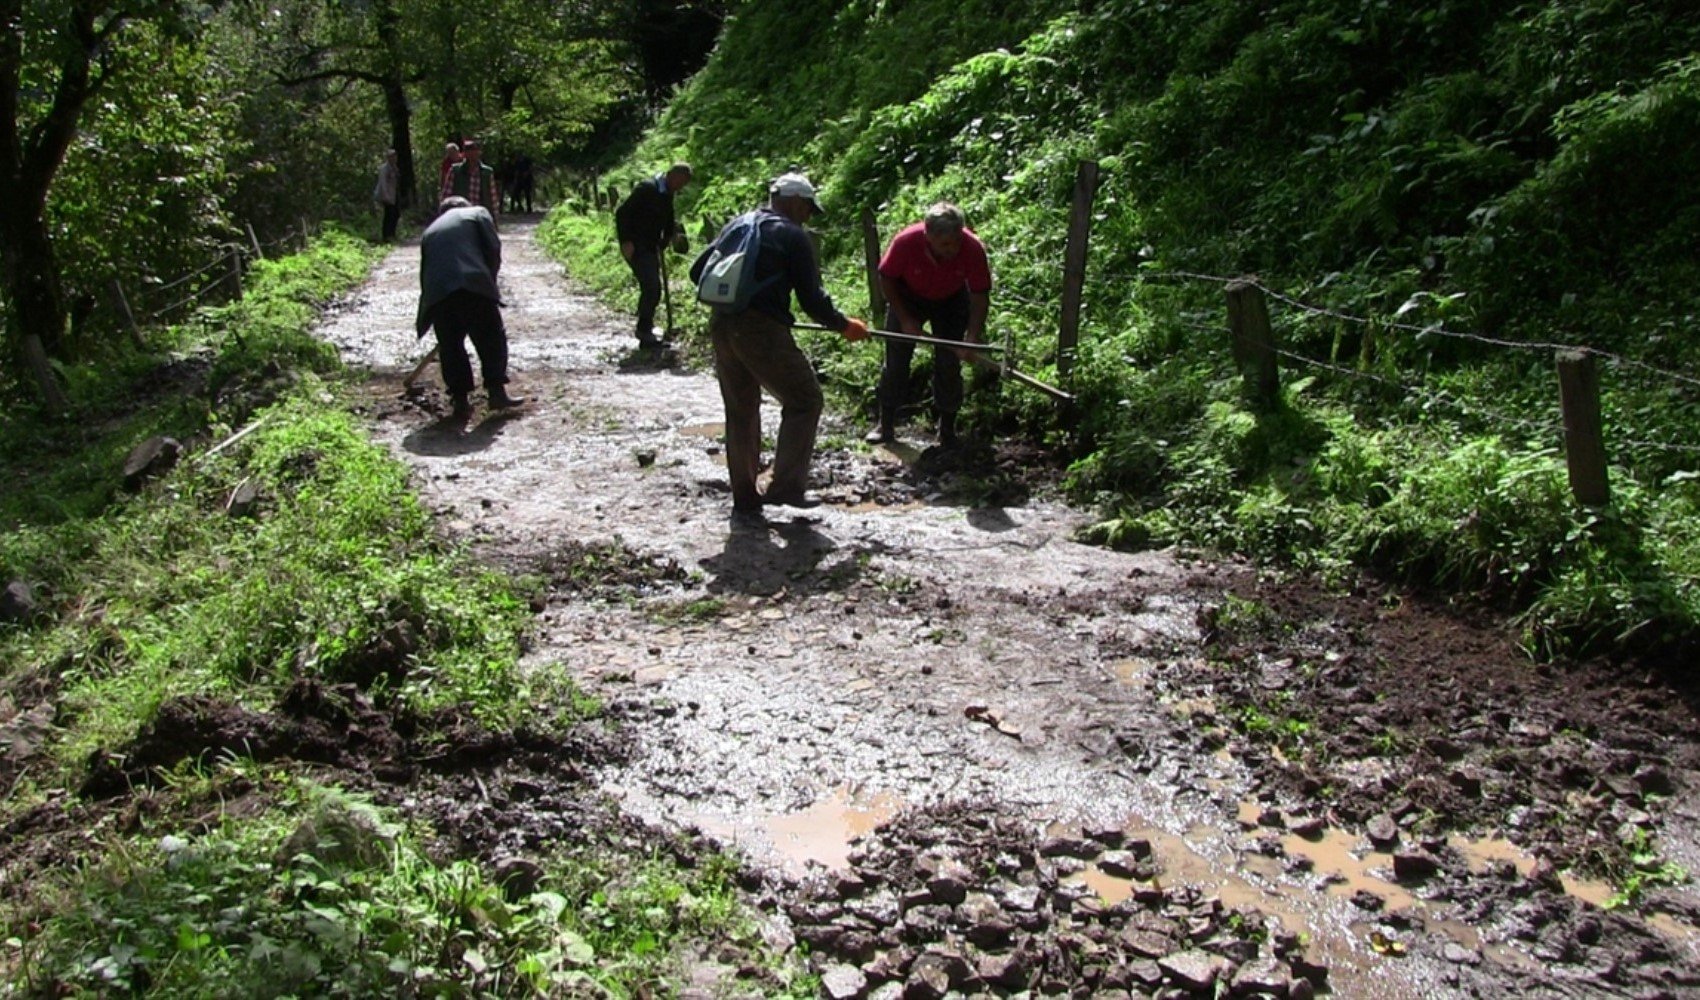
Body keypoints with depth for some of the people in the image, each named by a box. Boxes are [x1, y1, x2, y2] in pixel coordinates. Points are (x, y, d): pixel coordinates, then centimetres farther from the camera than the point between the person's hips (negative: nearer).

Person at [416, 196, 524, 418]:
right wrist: (489, 282, 16)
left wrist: (424, 320, 30)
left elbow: (424, 274, 27)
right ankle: (497, 391, 8)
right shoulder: (477, 213, 20)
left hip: (438, 293, 3)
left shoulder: (429, 232, 29)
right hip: (474, 285, -3)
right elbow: (494, 250, 5)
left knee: (450, 346, 11)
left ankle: (460, 399, 9)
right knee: (492, 338, 10)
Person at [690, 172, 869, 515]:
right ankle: (786, 485, 1)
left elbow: (698, 271, 19)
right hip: (762, 331, -7)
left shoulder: (736, 227, 17)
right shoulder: (793, 236, -2)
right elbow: (812, 299, -4)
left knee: (740, 410, 17)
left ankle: (744, 494, 21)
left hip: (722, 326, 7)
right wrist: (844, 326, 9)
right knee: (804, 401, 6)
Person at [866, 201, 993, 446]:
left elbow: (980, 295, -23)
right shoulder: (906, 242, -35)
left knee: (949, 364, -2)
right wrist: (905, 319, -19)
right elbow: (886, 279, -17)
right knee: (896, 360, 0)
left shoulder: (973, 248, -34)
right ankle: (886, 424, 11)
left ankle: (947, 429, 10)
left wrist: (973, 335, -34)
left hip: (951, 301, 0)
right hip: (907, 297, 0)